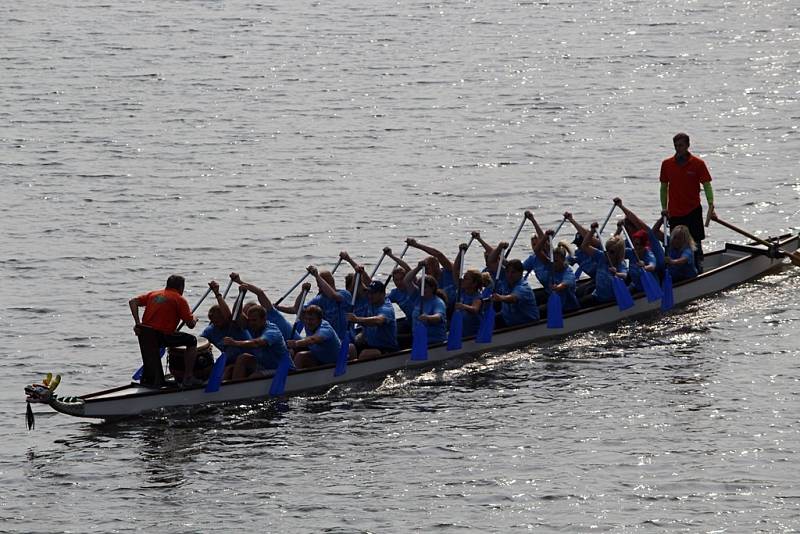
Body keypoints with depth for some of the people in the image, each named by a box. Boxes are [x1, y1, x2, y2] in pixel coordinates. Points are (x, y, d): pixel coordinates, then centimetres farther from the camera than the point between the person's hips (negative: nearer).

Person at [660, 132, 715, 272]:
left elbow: (707, 186, -7)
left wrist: (711, 206, -19)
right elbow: (664, 187, 11)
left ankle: (698, 269, 2)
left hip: (693, 211, -3)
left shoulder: (698, 164, -5)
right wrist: (664, 208, 5)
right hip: (674, 212, 3)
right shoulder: (667, 164, 4)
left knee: (695, 243, -3)